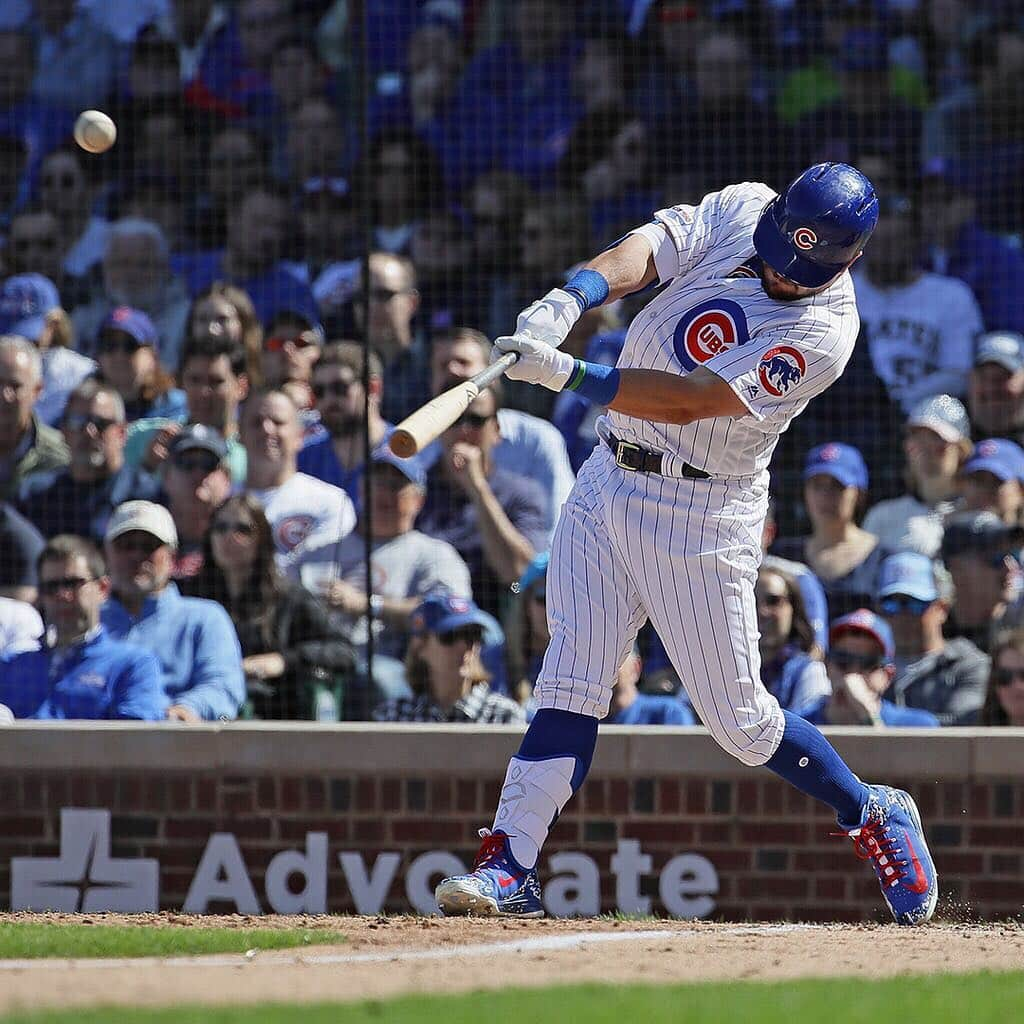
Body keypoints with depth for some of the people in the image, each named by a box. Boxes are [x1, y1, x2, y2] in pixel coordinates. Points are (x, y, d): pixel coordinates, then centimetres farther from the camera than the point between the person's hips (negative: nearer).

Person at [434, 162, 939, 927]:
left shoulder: (825, 331, -20)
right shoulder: (740, 210, -3)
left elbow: (688, 401, -27)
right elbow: (644, 252, -16)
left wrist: (567, 375, -35)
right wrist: (569, 300, -37)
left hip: (703, 513, -5)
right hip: (609, 483, 5)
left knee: (738, 719, 2)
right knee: (569, 684, -4)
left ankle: (873, 815, 24)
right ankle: (509, 868, -6)